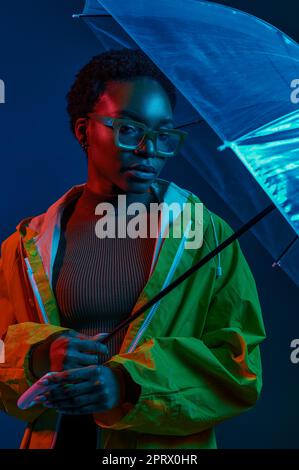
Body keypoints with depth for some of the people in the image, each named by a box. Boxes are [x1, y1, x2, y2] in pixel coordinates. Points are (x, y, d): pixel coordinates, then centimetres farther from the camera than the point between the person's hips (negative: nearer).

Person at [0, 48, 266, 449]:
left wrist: (128, 383, -23)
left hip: (170, 446, -1)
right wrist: (39, 356, -21)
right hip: (54, 439, 1)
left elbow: (240, 369, -11)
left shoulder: (208, 236, -6)